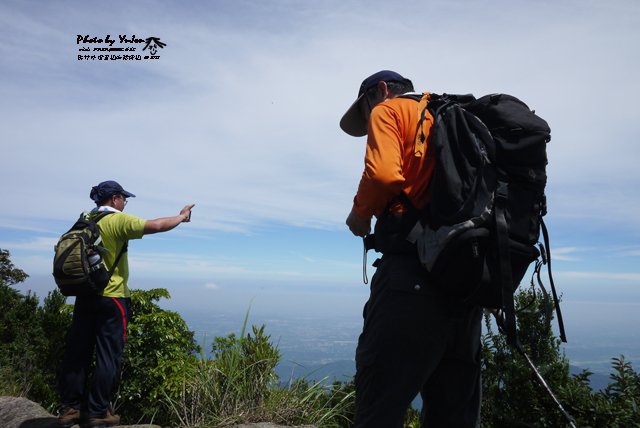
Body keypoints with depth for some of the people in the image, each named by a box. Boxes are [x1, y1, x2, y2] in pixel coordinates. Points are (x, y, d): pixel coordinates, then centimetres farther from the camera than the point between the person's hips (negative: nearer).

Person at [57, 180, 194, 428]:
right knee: (109, 356, 2)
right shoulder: (117, 220, -13)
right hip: (111, 298, -7)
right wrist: (181, 217, -6)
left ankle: (69, 408, 19)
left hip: (84, 296, 7)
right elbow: (156, 226, -19)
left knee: (77, 352, 12)